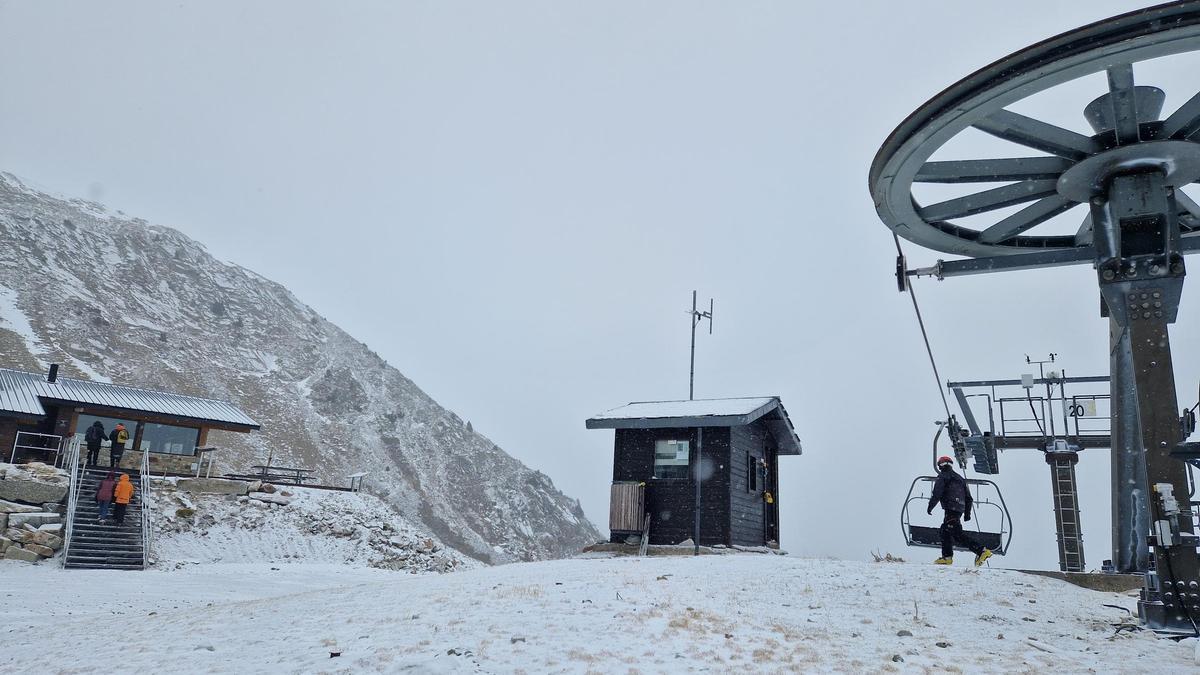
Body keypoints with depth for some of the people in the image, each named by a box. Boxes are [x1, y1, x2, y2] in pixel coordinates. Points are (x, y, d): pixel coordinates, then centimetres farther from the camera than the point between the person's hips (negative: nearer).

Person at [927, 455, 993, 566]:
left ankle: (981, 551, -21)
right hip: (960, 509, 9)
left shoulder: (943, 476, -1)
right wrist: (967, 513, 25)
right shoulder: (960, 478, 22)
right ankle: (947, 557, 16)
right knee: (945, 530, 18)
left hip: (951, 508, -9)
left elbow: (937, 494, -10)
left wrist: (930, 507, 1)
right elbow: (969, 498, 22)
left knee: (957, 534, -12)